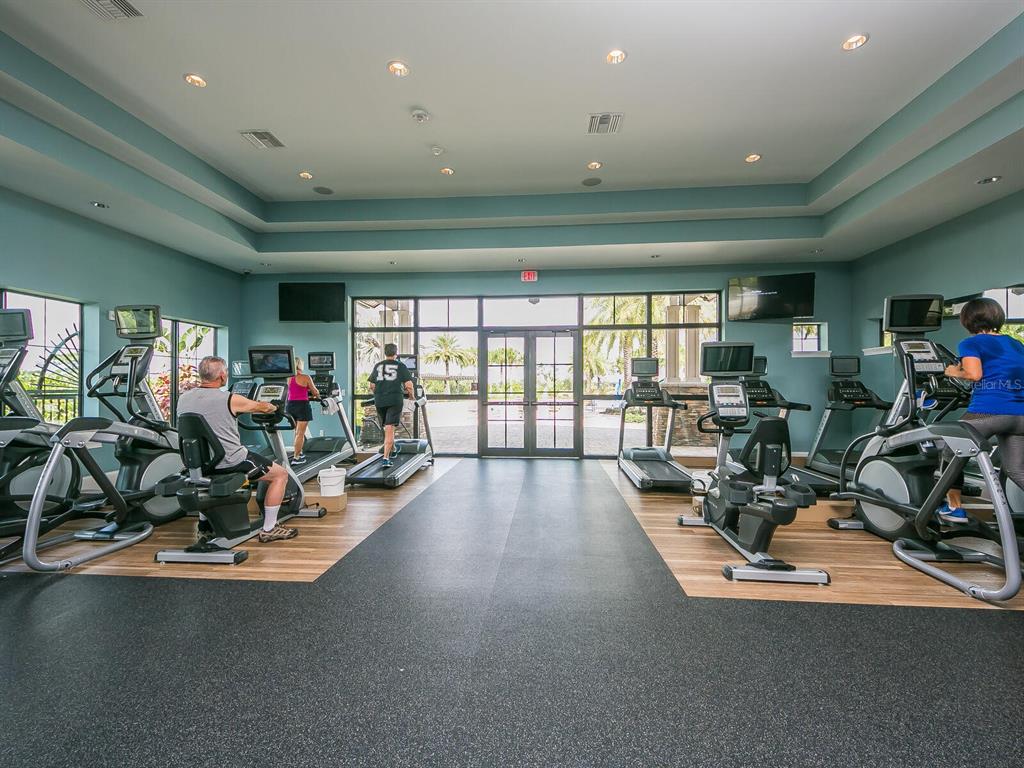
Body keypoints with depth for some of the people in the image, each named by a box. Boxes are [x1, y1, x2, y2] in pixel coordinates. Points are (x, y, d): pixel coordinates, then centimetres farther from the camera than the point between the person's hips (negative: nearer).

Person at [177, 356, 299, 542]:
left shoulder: (183, 399, 0)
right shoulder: (230, 400, -15)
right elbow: (261, 408, 2)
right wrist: (274, 408, 25)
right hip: (230, 462, -7)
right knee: (281, 474, 6)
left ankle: (205, 526, 43)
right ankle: (269, 530, 8)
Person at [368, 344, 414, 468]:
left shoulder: (377, 366, 13)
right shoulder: (400, 366, 2)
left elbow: (372, 386, 17)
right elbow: (408, 386, -5)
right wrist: (410, 396, 14)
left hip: (379, 401, 4)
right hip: (395, 400, -4)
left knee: (387, 428, 21)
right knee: (389, 429, -8)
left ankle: (392, 450, 34)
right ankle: (386, 458, -12)